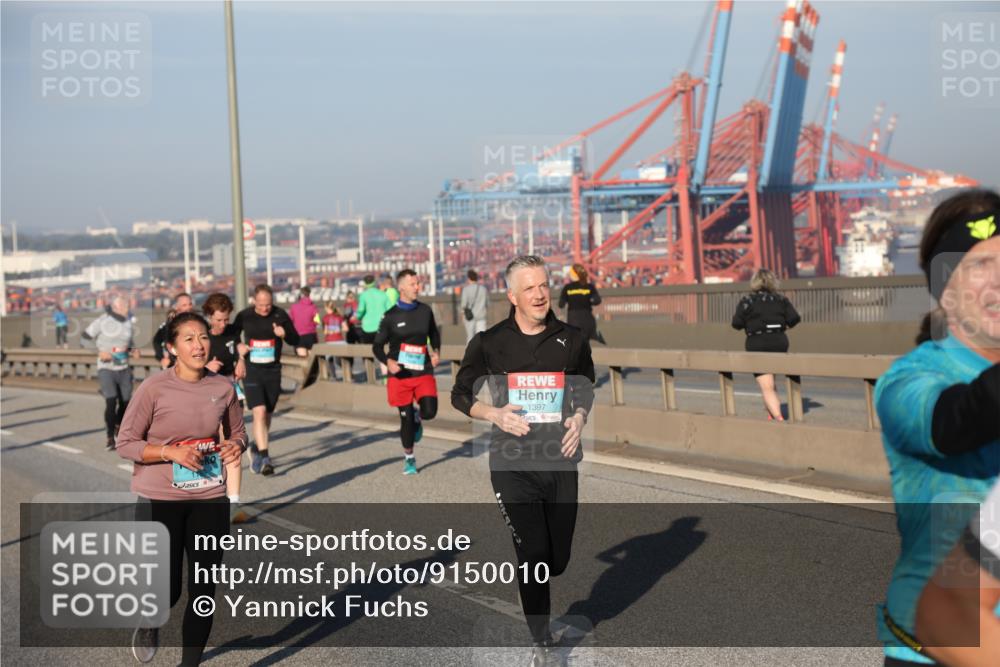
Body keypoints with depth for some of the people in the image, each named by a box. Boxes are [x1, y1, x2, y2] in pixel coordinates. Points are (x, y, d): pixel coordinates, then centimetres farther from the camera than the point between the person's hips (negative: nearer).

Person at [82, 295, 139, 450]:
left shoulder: (127, 321, 3)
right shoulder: (102, 321, -13)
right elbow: (84, 339, -7)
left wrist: (133, 350, -2)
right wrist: (99, 352, -22)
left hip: (124, 369, 5)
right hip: (106, 369, -5)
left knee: (125, 402, 10)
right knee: (111, 402, -18)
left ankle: (118, 427, 41)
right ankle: (110, 439, -10)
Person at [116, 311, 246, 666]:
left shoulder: (223, 387, -1)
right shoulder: (154, 388, -11)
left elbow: (238, 432, 14)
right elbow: (125, 443, -8)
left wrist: (236, 445, -9)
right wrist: (171, 453, -21)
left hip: (210, 500, 3)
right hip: (159, 501, -3)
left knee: (203, 590, 7)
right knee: (166, 591, 0)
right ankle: (149, 625, 37)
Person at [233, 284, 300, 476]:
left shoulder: (280, 315, -4)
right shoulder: (244, 316, -4)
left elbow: (295, 340, 1)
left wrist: (285, 334, -20)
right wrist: (238, 346, -10)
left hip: (273, 370, 2)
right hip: (252, 370, -2)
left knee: (267, 415, 12)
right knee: (259, 412, -16)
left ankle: (257, 448, 36)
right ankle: (264, 457, -16)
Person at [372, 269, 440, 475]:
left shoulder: (425, 310, 4)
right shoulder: (391, 316, -4)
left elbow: (434, 333, 21)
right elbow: (377, 346, 1)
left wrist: (436, 351, 2)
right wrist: (388, 361, -19)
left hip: (423, 372, 2)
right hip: (400, 374, -2)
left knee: (429, 411, -16)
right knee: (406, 418, 3)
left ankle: (417, 416, 22)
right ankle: (409, 458, 24)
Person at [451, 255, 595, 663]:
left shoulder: (571, 339, 2)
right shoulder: (489, 343, -3)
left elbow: (585, 390, 18)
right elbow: (460, 394, 7)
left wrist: (579, 418, -3)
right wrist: (494, 414, -12)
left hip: (560, 463, 2)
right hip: (513, 465, -2)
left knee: (557, 560, 9)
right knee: (534, 557, -4)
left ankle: (528, 580, 46)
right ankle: (542, 642, 19)